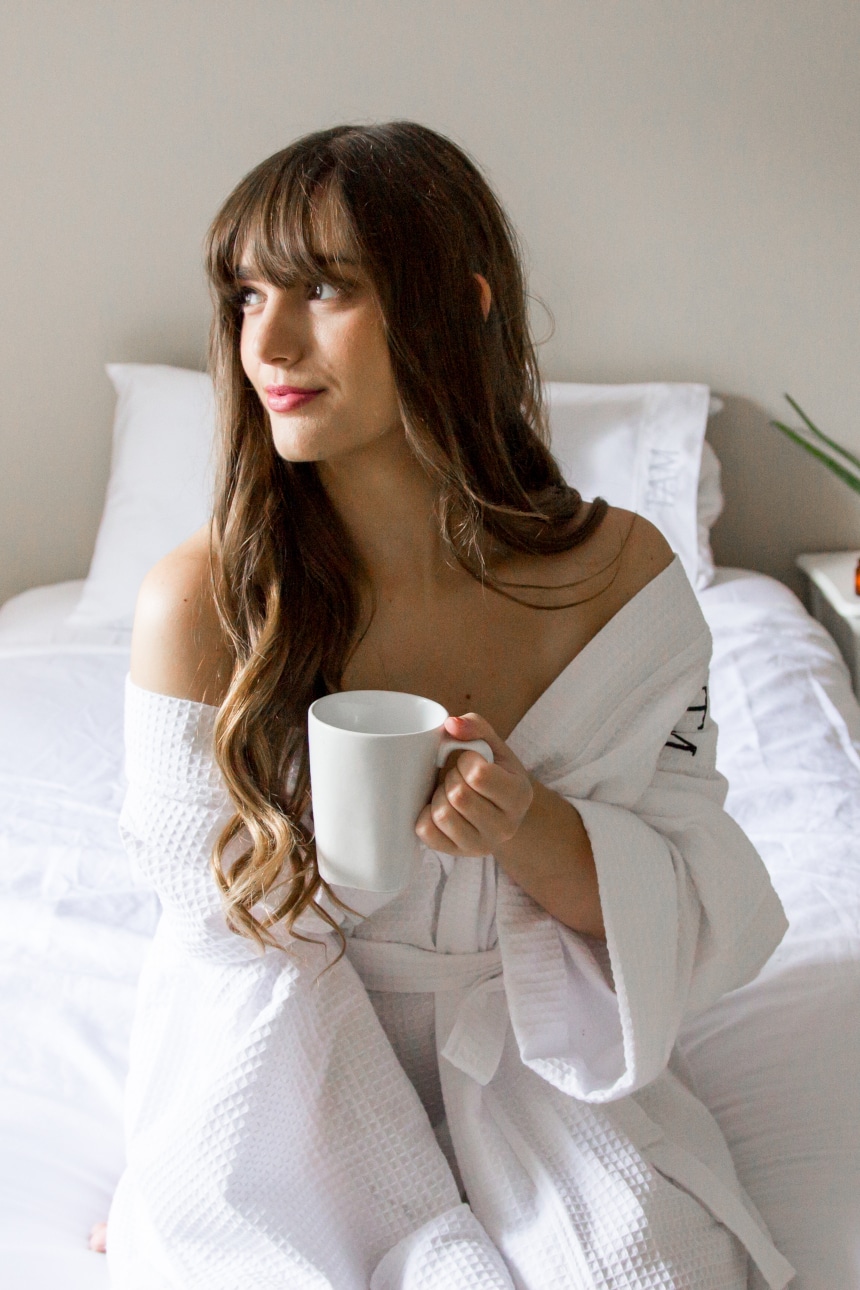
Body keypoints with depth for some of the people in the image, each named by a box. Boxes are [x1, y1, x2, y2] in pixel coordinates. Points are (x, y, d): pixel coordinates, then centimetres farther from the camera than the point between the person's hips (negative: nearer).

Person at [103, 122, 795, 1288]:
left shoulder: (621, 572, -13)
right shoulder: (202, 602, -18)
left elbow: (695, 912, -7)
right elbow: (235, 933, -11)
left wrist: (531, 827, -28)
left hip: (543, 1064, 2)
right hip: (305, 1075, -1)